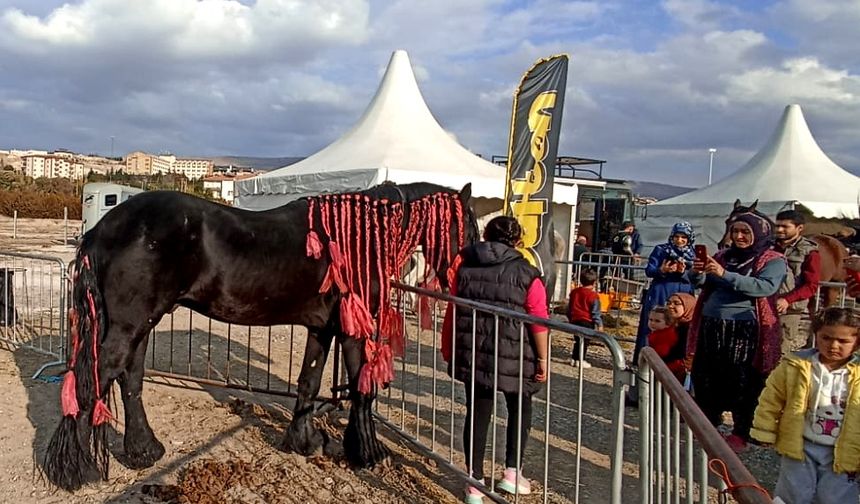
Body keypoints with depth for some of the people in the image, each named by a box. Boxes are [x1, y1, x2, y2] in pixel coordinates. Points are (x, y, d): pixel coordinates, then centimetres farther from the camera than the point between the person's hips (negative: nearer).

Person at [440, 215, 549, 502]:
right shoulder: (526, 273, -7)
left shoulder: (464, 266, 3)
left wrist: (448, 349, 18)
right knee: (519, 409, 22)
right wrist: (542, 359, -3)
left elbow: (453, 311, 8)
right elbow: (538, 320, -10)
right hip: (514, 356, -2)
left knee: (477, 414, 12)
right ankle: (512, 472, 22)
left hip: (473, 354, 3)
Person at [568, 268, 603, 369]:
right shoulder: (593, 295, -11)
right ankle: (580, 360, 0)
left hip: (575, 320, 6)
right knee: (584, 341, 1)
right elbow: (595, 312, -11)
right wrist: (599, 324, -2)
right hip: (587, 322, -6)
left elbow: (569, 308, 15)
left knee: (577, 340, 17)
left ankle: (574, 358, 20)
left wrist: (570, 319, 27)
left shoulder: (574, 292, 7)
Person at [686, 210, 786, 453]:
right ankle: (709, 419, 32)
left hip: (744, 330, -5)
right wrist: (698, 273, -9)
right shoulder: (724, 255, 15)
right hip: (710, 325, 6)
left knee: (742, 383, 0)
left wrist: (725, 275, -27)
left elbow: (766, 287, -19)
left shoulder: (773, 261, -1)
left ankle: (742, 433, 14)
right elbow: (704, 284, 15)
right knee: (704, 377, 13)